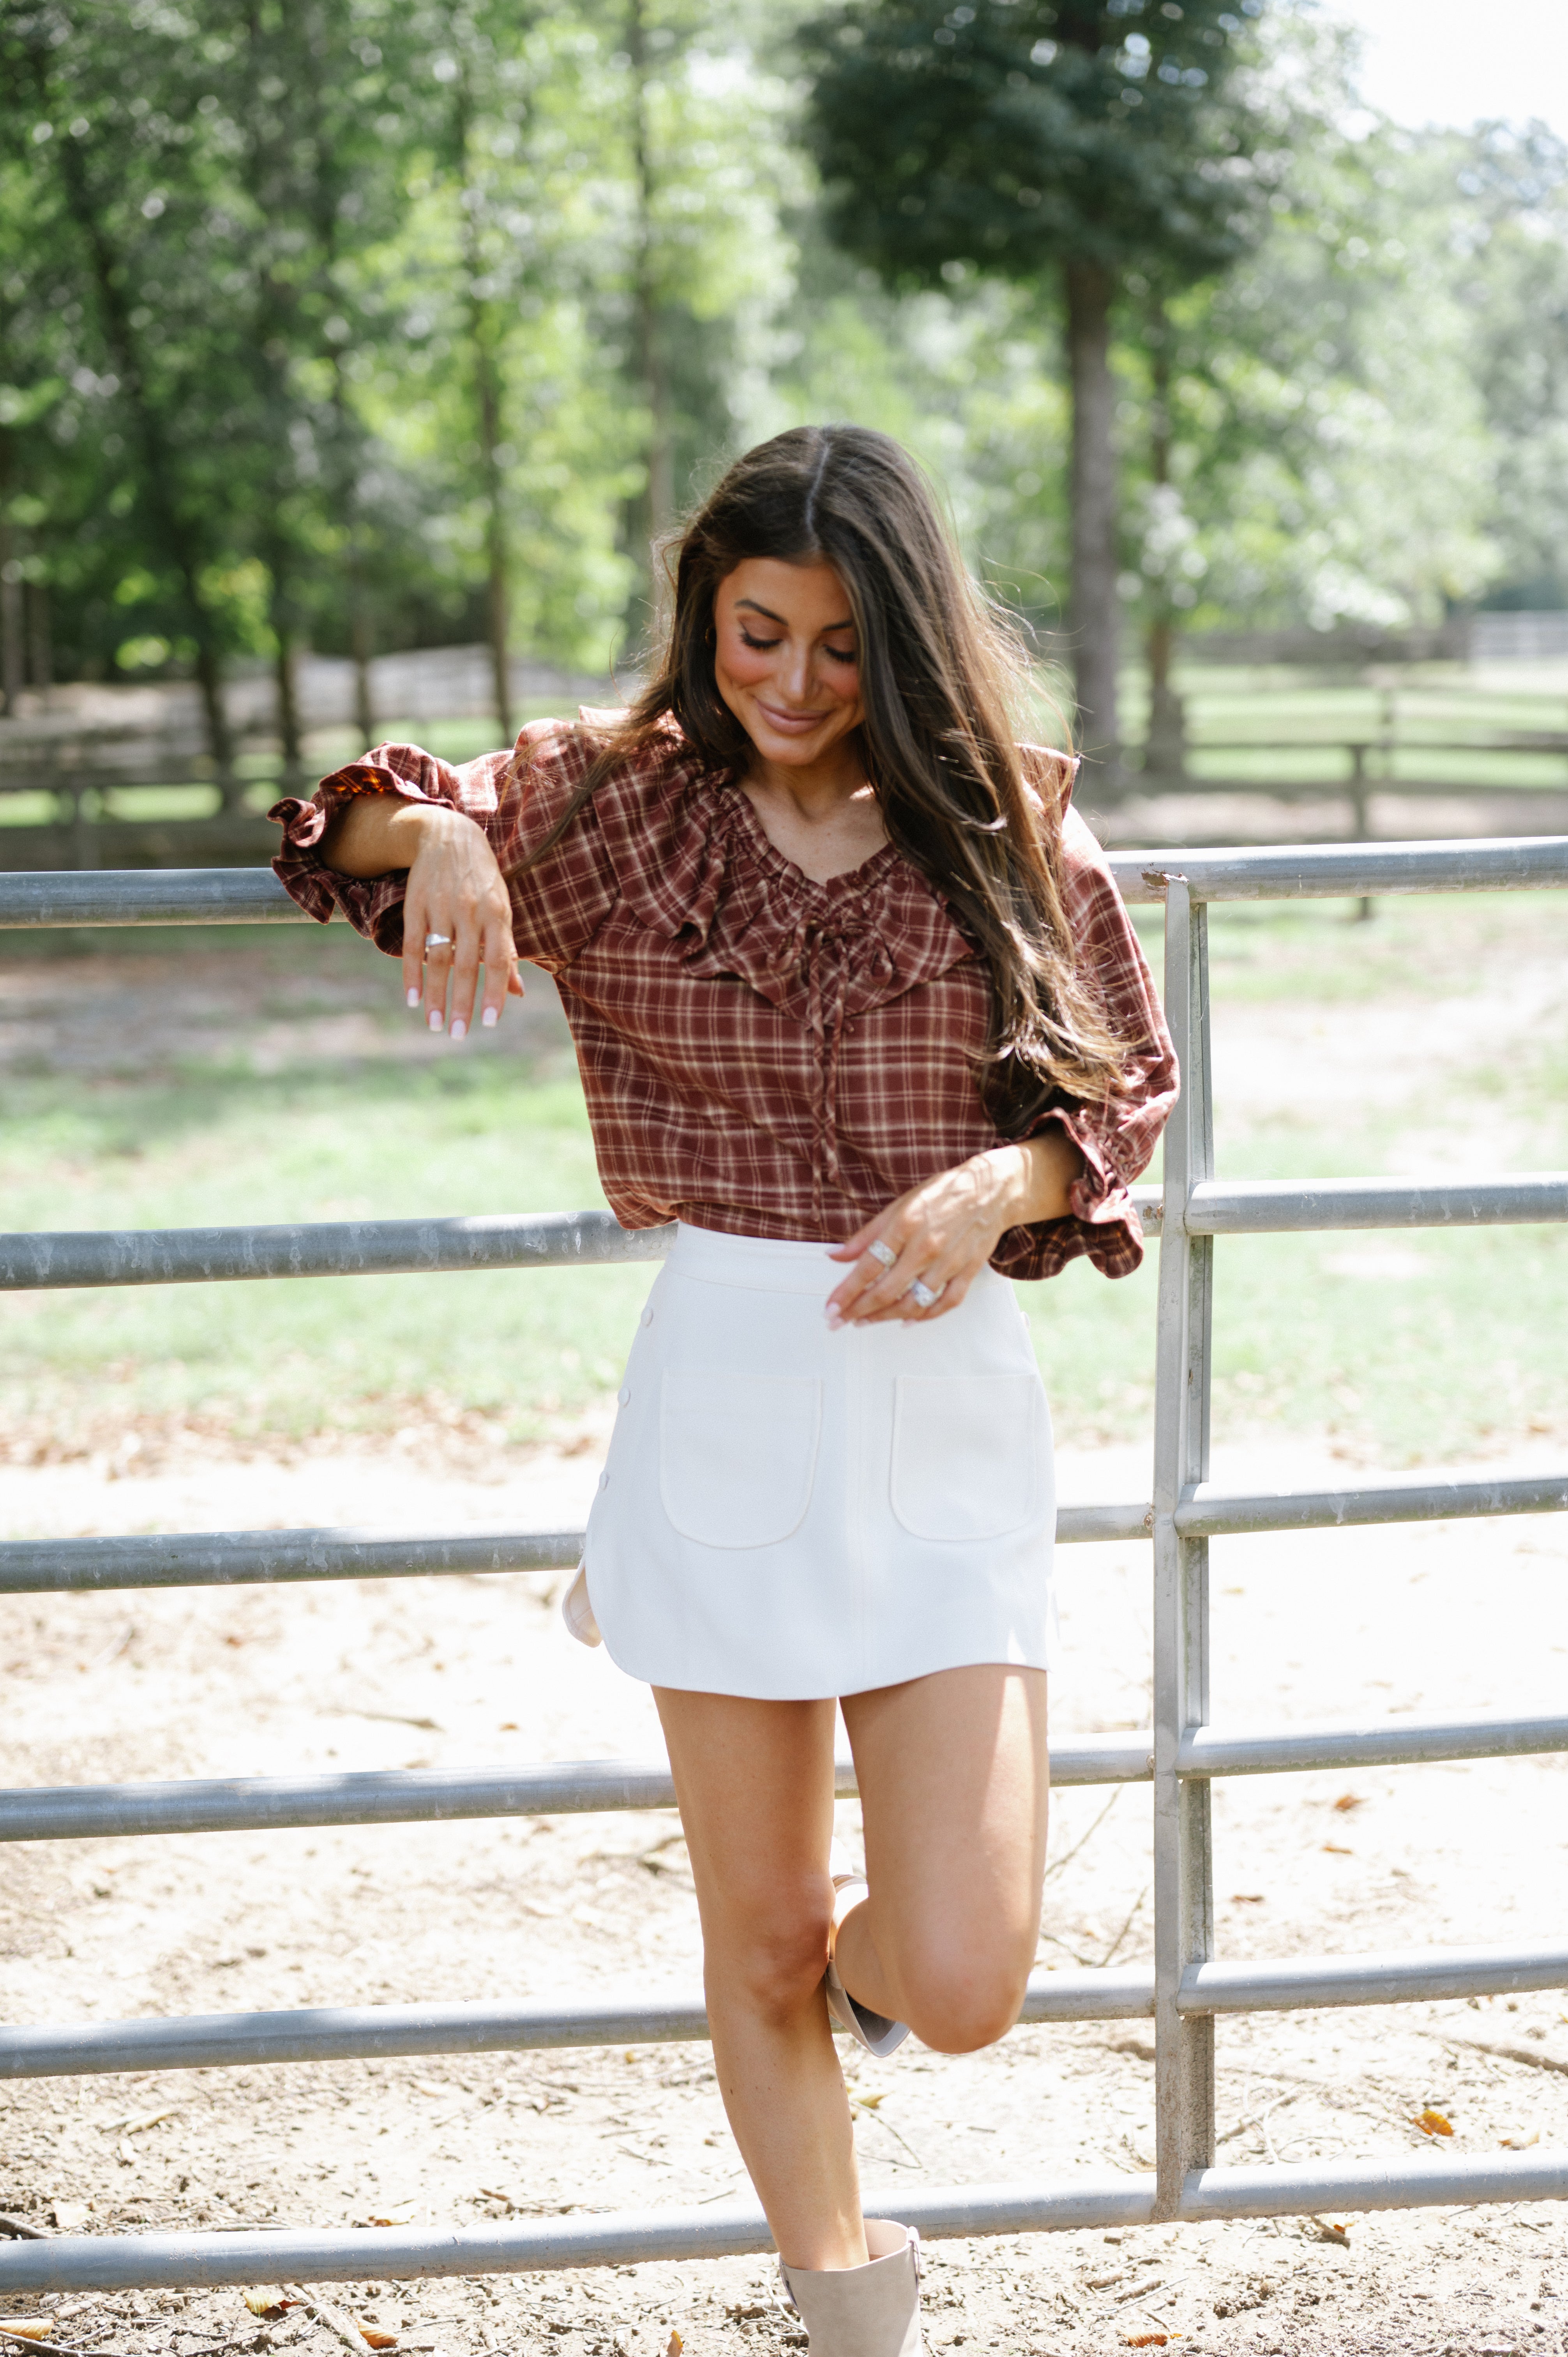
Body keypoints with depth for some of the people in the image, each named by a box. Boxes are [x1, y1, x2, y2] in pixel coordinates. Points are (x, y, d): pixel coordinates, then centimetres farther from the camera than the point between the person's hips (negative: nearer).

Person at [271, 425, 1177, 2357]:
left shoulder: (1004, 825, 1)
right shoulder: (618, 799, 3)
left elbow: (1129, 1089, 8)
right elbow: (352, 831, 14)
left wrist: (1007, 1179, -13)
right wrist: (436, 830, -9)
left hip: (945, 1400, -1)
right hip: (721, 1388, 1)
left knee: (963, 1992, -8)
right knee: (758, 1954, 10)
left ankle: (873, 1944, 29)